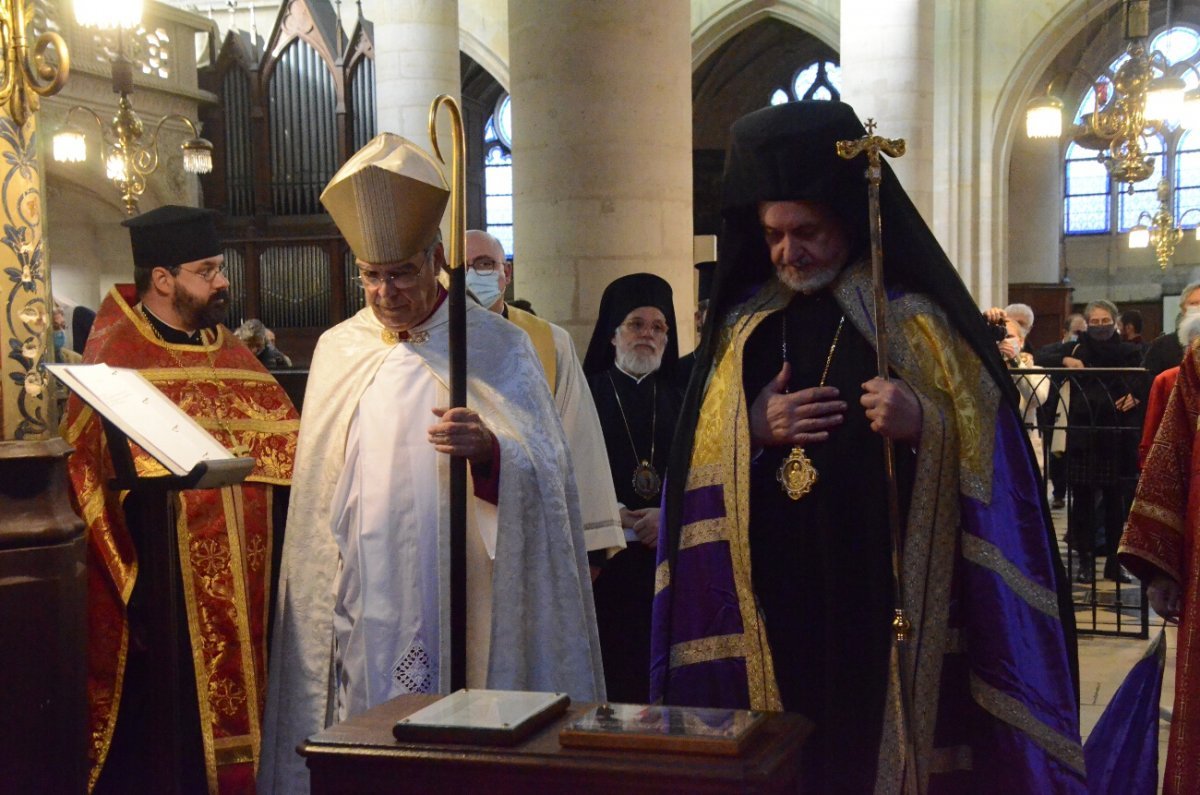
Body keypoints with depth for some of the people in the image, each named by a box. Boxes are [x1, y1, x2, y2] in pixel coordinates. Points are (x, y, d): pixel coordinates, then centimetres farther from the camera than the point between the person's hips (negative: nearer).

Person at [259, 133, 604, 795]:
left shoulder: (496, 347, -2)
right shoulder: (336, 351, 10)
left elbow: (545, 472, -9)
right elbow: (316, 490, 15)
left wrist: (489, 449, -30)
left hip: (457, 611, -3)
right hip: (356, 610, 3)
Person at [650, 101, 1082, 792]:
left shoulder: (919, 320, 0)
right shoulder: (742, 324, 10)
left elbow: (986, 448, -2)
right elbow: (700, 460, 10)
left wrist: (924, 425, -20)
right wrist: (754, 429, -8)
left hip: (889, 600, -2)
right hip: (769, 602, 3)